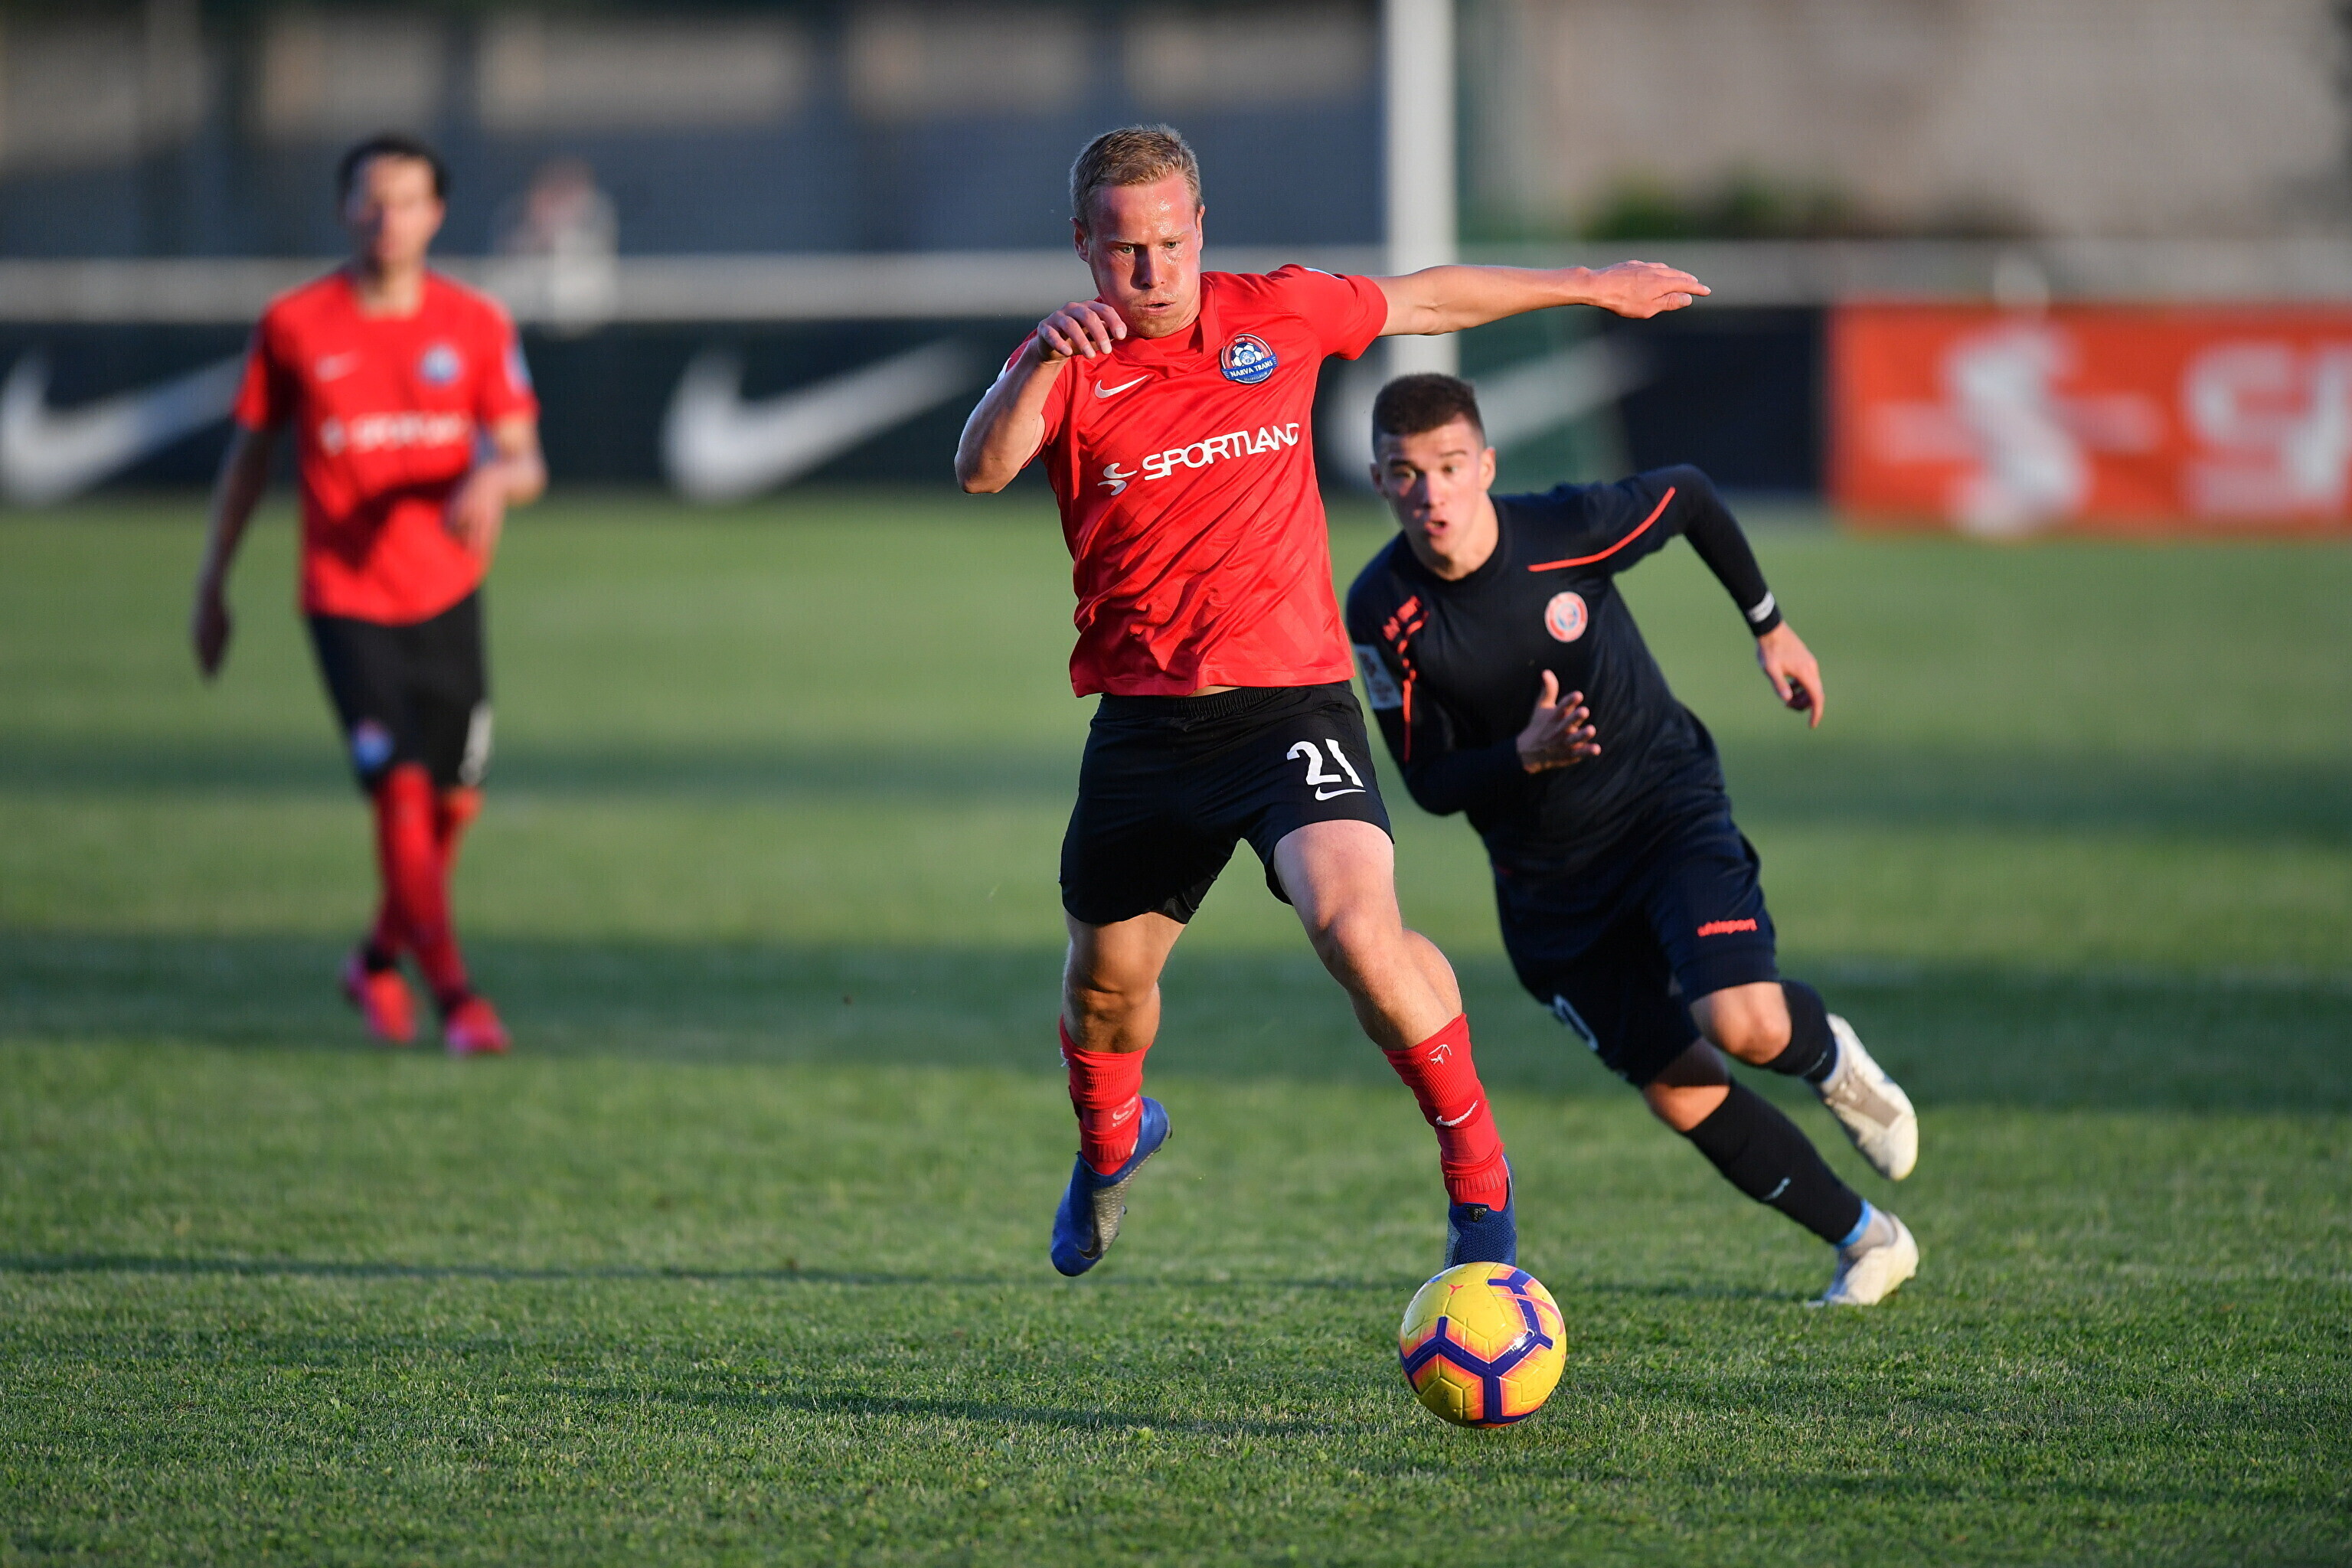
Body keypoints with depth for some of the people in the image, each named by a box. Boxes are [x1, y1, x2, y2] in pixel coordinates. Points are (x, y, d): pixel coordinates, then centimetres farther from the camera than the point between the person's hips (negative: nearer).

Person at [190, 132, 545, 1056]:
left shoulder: (476, 326, -2)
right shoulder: (294, 325, -5)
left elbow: (526, 465, -2)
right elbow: (249, 453, 6)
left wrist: (495, 480, -26)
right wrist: (214, 582, 8)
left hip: (448, 596, 3)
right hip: (345, 600, -3)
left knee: (455, 800, 9)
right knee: (400, 789, -16)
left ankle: (380, 959, 33)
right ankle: (452, 996, -10)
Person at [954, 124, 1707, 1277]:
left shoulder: (1275, 314, 3)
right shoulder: (1069, 362, -3)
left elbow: (1428, 302, 21)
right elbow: (981, 469, -24)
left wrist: (1588, 288, 31)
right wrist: (1040, 366, -42)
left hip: (1290, 698, -1)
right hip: (1142, 725, 1)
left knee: (1355, 923, -25)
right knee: (1107, 978, 14)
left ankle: (1476, 1170, -9)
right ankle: (1111, 1140, 49)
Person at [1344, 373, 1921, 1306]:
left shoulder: (1569, 529, -20)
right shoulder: (1382, 612, -17)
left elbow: (1688, 498, 2)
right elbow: (1432, 785, -9)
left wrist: (1771, 628, 11)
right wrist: (1526, 756, -29)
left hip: (1665, 801, -2)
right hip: (1546, 872, 2)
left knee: (1743, 1024, -24)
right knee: (1683, 1096, 0)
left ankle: (1826, 1055, 14)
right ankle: (1866, 1240, 18)